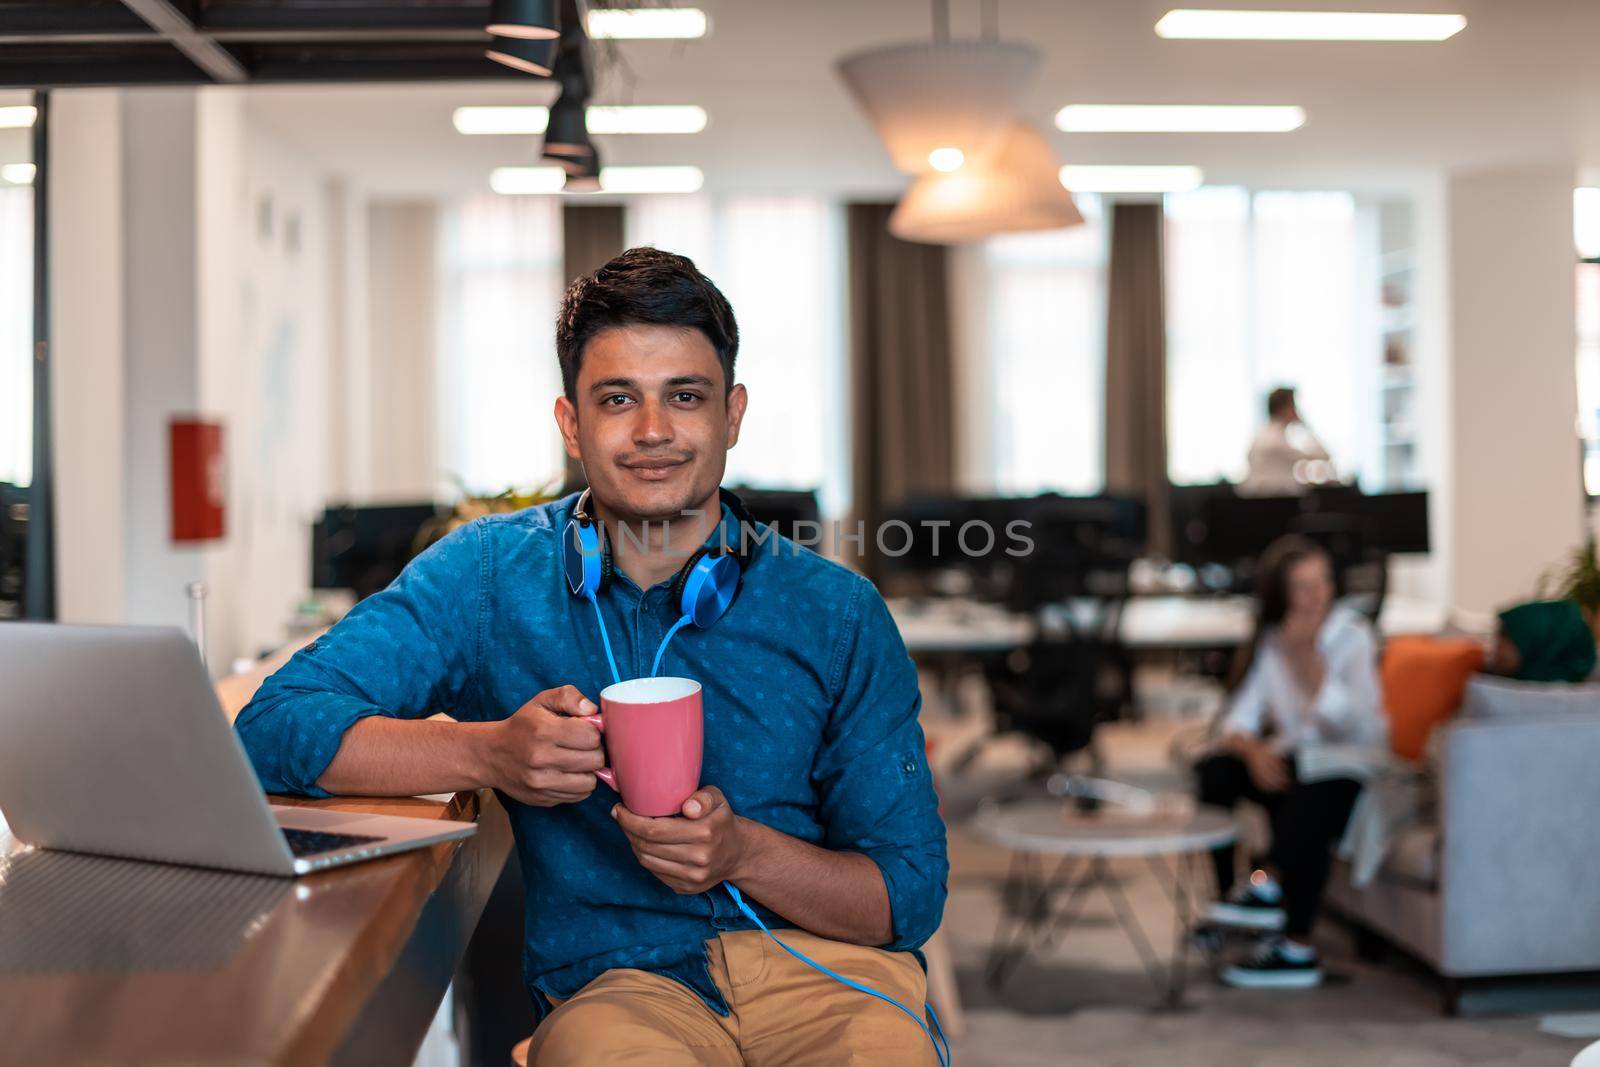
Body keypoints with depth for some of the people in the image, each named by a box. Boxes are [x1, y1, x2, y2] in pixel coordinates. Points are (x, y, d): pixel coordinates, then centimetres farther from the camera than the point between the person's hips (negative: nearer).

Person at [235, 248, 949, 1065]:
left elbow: (912, 896, 4)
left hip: (825, 967, 1)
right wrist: (489, 754, -21)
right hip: (613, 981, -1)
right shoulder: (490, 575, 4)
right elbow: (273, 729, -5)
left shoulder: (836, 613, 4)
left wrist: (742, 852, -15)